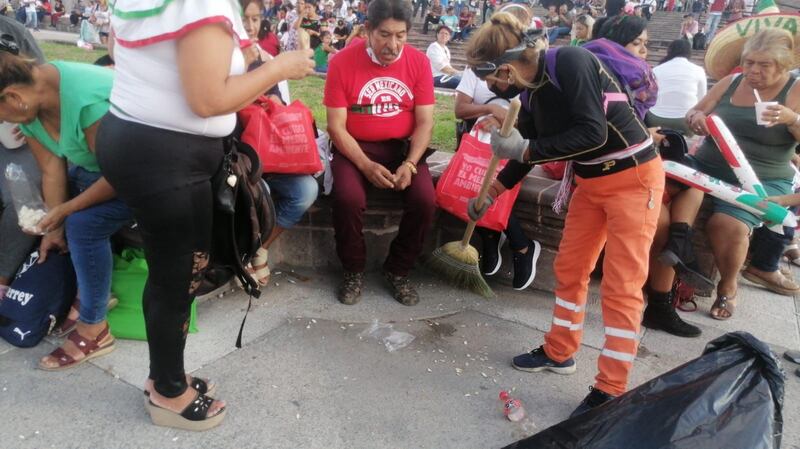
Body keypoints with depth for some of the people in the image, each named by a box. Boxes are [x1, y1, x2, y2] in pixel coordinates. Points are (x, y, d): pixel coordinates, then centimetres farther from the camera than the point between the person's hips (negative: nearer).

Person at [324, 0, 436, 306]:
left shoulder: (419, 62, -3)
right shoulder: (343, 62, -9)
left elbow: (425, 122, -3)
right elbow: (336, 126, -9)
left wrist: (410, 163, -19)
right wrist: (366, 165, -22)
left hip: (402, 146, 2)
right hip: (355, 148, -2)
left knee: (425, 200, -23)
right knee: (348, 198, -30)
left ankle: (398, 270, 3)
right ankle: (354, 271, -2)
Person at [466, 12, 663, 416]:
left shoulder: (570, 62, -22)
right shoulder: (531, 89, 1)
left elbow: (593, 133, -27)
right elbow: (529, 150, 13)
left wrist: (526, 149, -23)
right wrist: (492, 192, 15)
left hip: (633, 177, -8)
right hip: (590, 180, 8)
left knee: (621, 285, -5)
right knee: (569, 269, 12)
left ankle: (611, 391, 5)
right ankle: (559, 353, 31)